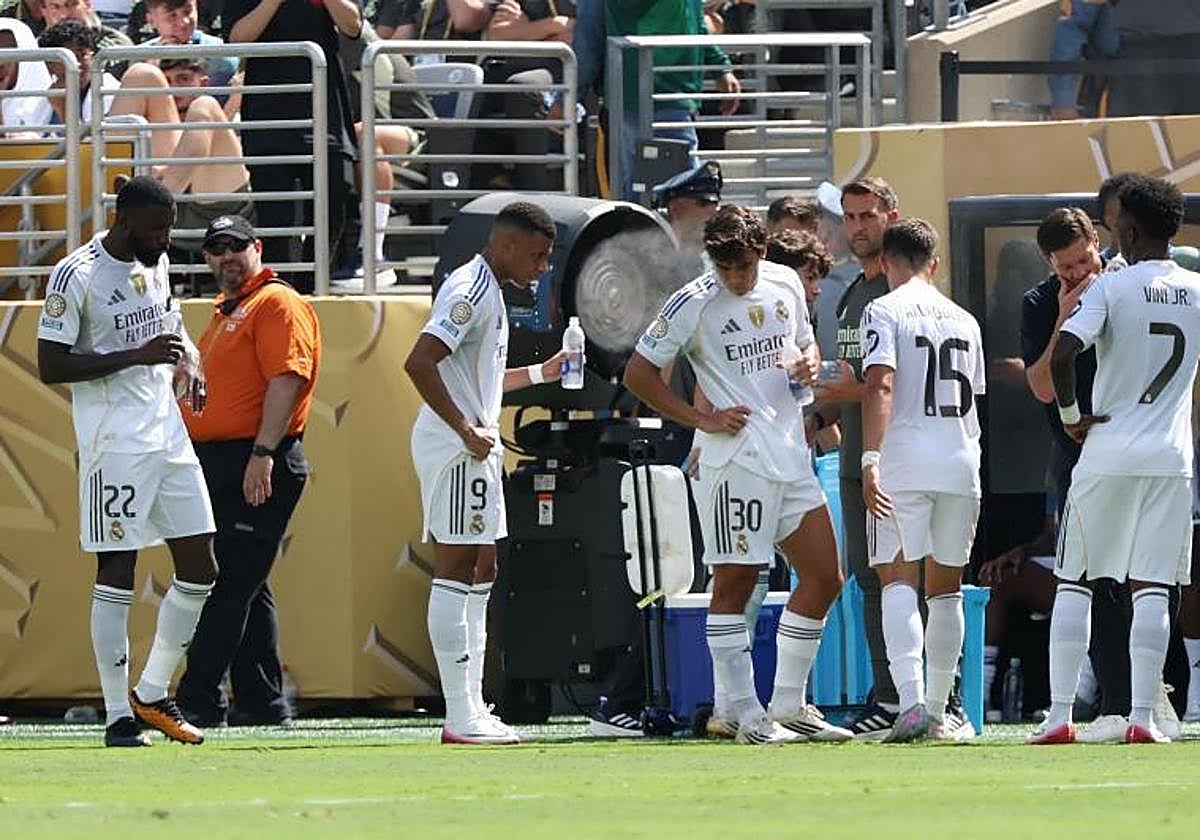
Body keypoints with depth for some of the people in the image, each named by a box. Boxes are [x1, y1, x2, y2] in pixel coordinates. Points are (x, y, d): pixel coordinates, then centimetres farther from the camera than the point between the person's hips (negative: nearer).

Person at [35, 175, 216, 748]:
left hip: (169, 436, 8)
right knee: (116, 574, -5)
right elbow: (50, 367, -16)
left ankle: (151, 695, 20)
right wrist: (137, 355, -21)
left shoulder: (155, 264, 11)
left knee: (198, 571, 7)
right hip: (114, 443, -8)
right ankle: (118, 716, 0)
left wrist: (187, 364, 6)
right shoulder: (76, 275, -13)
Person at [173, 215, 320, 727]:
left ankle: (197, 700, -16)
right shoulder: (225, 312, 22)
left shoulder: (277, 304, -7)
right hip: (215, 463, 10)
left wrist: (263, 454, -25)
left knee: (230, 585, -12)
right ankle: (262, 700, 15)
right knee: (244, 588, 11)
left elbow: (286, 380, -18)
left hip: (258, 466, -10)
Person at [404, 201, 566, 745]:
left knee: (480, 572, 11)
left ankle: (471, 707, 13)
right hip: (456, 449, -11)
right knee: (457, 568, -10)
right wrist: (466, 429, -24)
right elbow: (419, 363, -24)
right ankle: (460, 716, -11)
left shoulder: (487, 293, 20)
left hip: (474, 448, 11)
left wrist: (541, 373, 29)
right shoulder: (471, 292, -13)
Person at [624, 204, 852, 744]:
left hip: (791, 456, 7)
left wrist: (809, 362, 1)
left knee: (823, 578, 7)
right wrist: (702, 419, -10)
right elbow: (638, 374, -5)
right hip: (734, 460, -7)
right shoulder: (692, 305, -8)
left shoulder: (785, 286, 9)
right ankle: (746, 716, -2)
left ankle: (789, 706, 16)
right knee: (735, 583, -4)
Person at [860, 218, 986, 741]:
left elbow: (880, 385, -15)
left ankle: (912, 703, -25)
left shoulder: (883, 312, -2)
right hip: (961, 462, 5)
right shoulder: (964, 321, 17)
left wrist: (871, 460, -21)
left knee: (898, 581, -8)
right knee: (945, 588, 13)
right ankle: (937, 712, 18)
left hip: (904, 462, -5)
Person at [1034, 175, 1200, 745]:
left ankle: (1059, 714, 0)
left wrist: (1072, 416, -7)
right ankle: (1143, 715, -5)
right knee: (1152, 588, 2)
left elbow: (1062, 356, -21)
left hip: (1107, 454, -2)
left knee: (1073, 582, 6)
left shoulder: (1110, 287, -8)